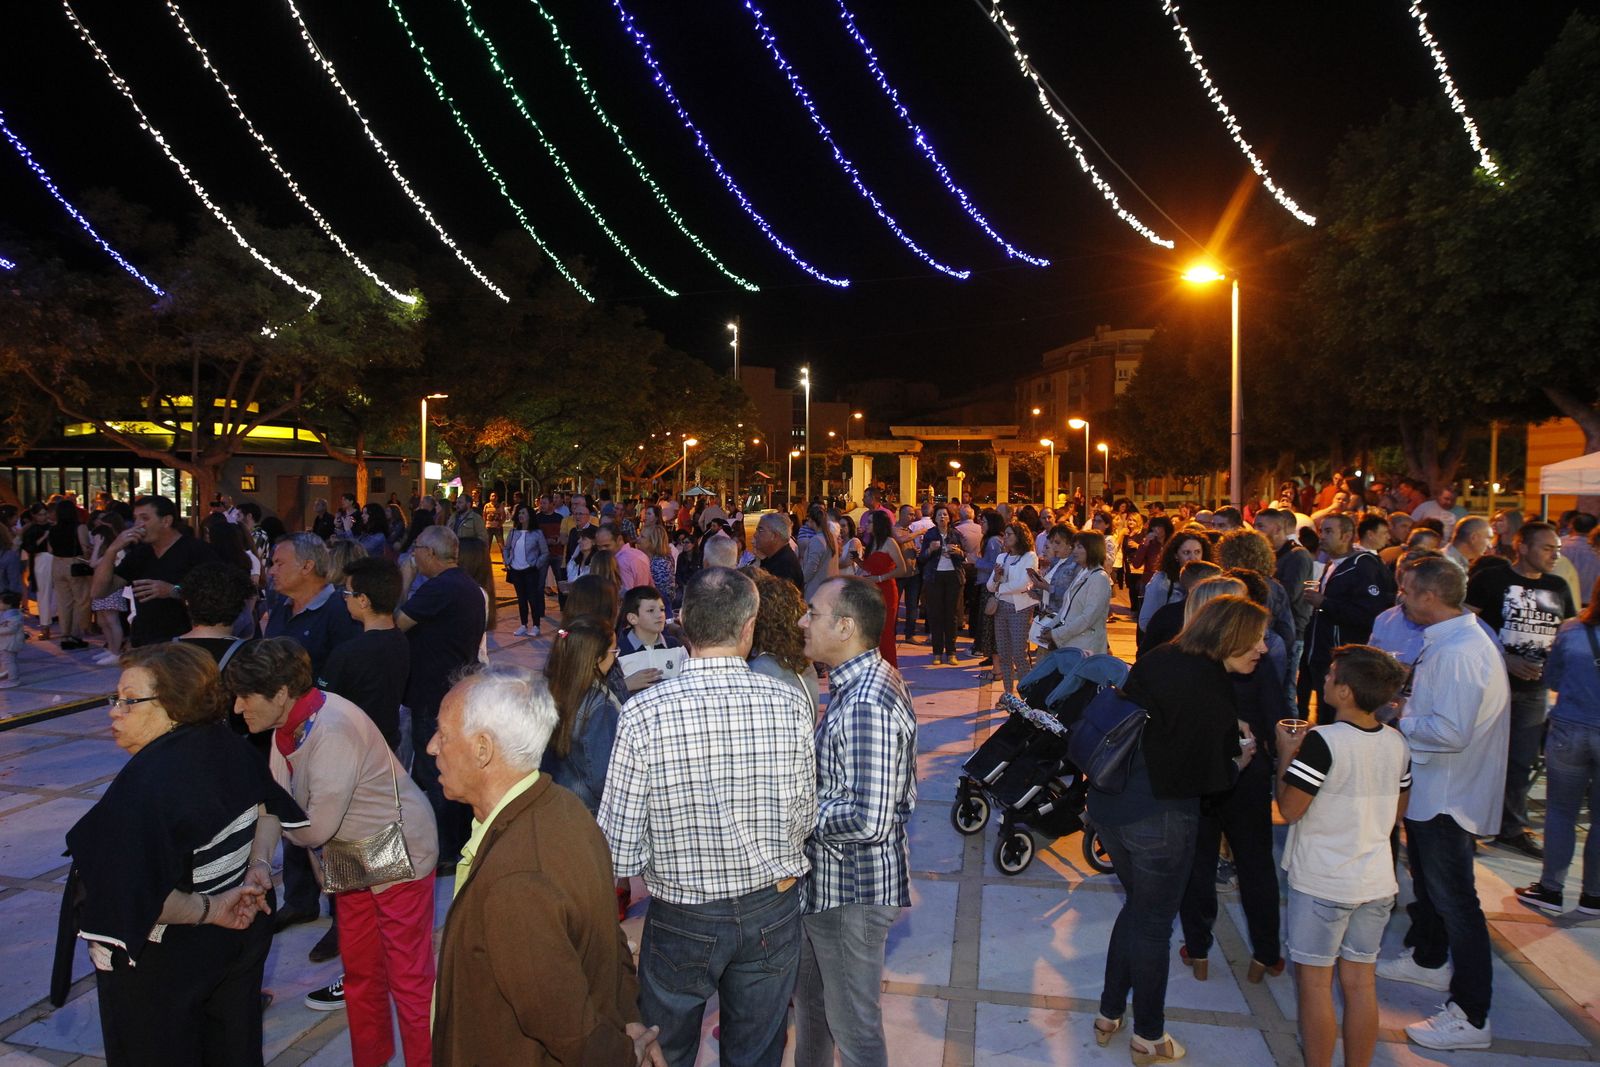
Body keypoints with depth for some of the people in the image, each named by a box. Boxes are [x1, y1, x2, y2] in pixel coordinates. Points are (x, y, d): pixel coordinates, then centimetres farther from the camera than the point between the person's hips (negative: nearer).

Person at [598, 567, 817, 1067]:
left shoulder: (644, 713, -20)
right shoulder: (790, 703, -15)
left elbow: (620, 852, -17)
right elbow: (805, 821, -6)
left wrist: (670, 854, 3)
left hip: (681, 919, -1)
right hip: (772, 913, 2)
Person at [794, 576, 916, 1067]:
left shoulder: (865, 705, -29)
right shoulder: (861, 681, 4)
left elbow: (869, 820, -32)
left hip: (853, 890, -10)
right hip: (828, 879, 10)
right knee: (808, 995, 28)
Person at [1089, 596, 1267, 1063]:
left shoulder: (1157, 660, 3)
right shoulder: (1213, 688, -19)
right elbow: (1210, 776, -18)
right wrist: (1239, 760, 3)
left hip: (1107, 802, 7)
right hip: (1159, 818, -7)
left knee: (1137, 906, 25)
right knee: (1154, 923, 12)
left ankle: (1109, 1015, 37)